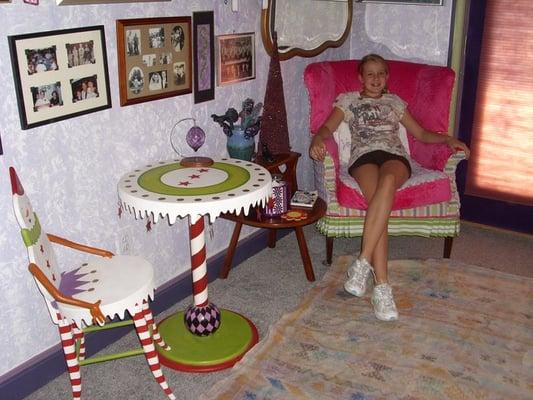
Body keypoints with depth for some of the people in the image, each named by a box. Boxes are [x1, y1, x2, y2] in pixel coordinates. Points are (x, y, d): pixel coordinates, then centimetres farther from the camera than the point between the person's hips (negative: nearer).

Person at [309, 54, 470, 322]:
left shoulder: (395, 102, 30)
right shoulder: (347, 100, 23)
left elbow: (421, 134, 28)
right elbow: (328, 127, 7)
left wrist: (448, 139, 9)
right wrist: (318, 139, -17)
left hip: (394, 155, 1)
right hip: (363, 156, -1)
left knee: (388, 179, -39)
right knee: (377, 198, -35)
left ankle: (362, 262, -42)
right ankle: (382, 287, -39)